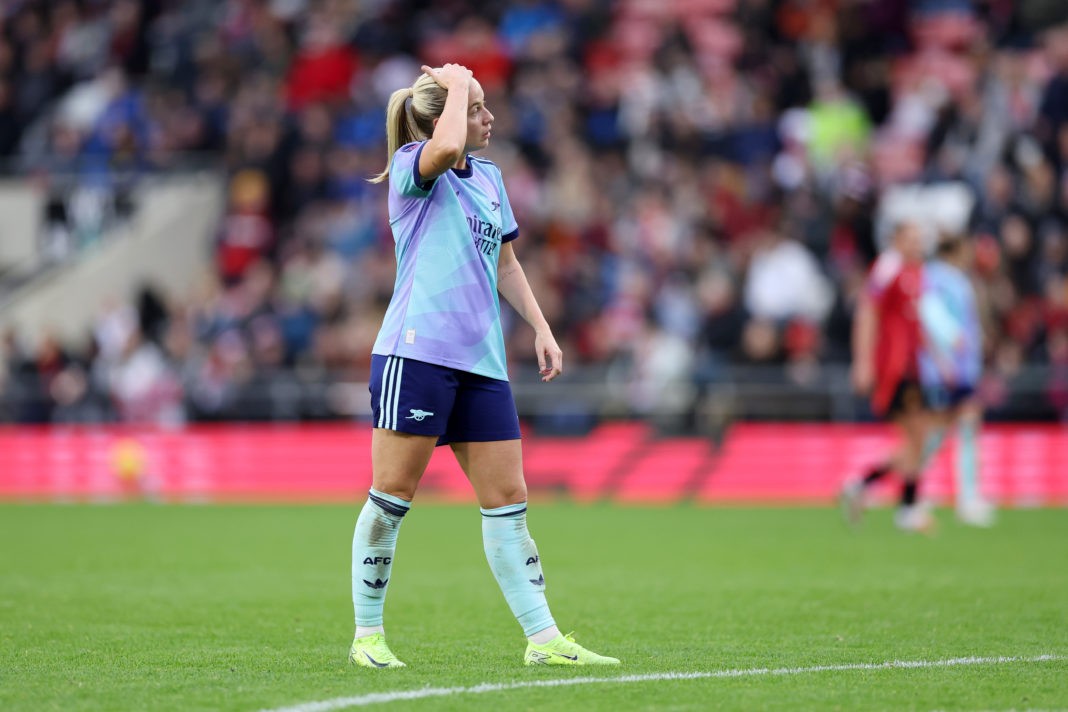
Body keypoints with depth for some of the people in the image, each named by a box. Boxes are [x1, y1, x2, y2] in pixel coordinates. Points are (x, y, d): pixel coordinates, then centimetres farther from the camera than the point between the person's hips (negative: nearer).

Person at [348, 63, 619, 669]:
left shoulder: (490, 177, 19)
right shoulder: (412, 165, -2)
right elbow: (447, 149, -27)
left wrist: (542, 329, 21)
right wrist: (457, 84, -12)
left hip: (482, 362, 7)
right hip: (417, 351, -7)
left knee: (508, 500, 4)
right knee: (392, 496, -3)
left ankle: (544, 639, 4)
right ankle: (368, 635, 6)